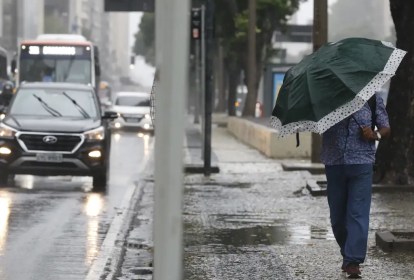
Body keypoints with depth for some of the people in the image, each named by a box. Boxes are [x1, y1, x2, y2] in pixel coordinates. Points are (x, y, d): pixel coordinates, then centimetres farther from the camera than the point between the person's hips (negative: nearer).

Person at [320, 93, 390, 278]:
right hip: (334, 163, 2)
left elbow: (385, 128, 12)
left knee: (358, 213, -9)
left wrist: (375, 135, -10)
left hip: (361, 163, -2)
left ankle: (353, 261, -11)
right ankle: (347, 254, 29)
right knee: (337, 215, 9)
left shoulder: (372, 97, 8)